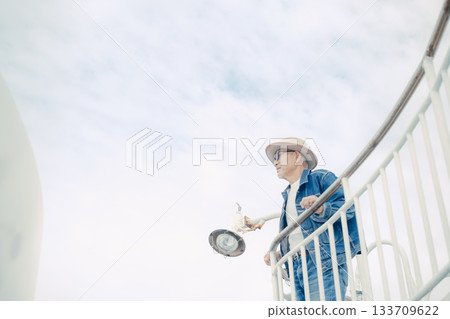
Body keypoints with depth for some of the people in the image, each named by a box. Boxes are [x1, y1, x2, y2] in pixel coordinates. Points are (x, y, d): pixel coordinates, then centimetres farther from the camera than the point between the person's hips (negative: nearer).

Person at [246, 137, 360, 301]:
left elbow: (348, 207, -8)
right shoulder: (288, 195, 30)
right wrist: (279, 255, 16)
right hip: (297, 268, 7)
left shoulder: (321, 178, 6)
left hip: (324, 264, -7)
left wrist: (322, 209, -25)